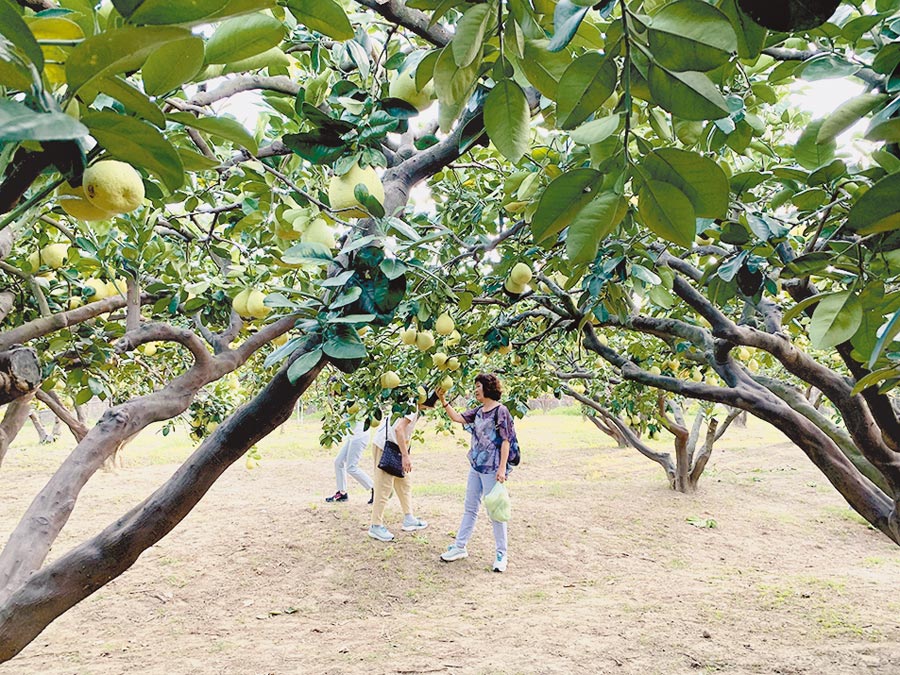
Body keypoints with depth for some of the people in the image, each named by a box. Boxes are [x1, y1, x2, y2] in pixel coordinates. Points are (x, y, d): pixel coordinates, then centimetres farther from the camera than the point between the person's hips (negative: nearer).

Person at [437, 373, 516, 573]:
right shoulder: (478, 411, 11)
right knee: (469, 508, 15)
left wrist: (502, 468, -18)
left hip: (491, 469, -8)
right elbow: (457, 417, 13)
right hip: (475, 466, 8)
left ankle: (501, 555, 9)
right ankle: (460, 547, 24)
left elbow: (505, 441, -13)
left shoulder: (500, 411, -11)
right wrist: (443, 401, 3)